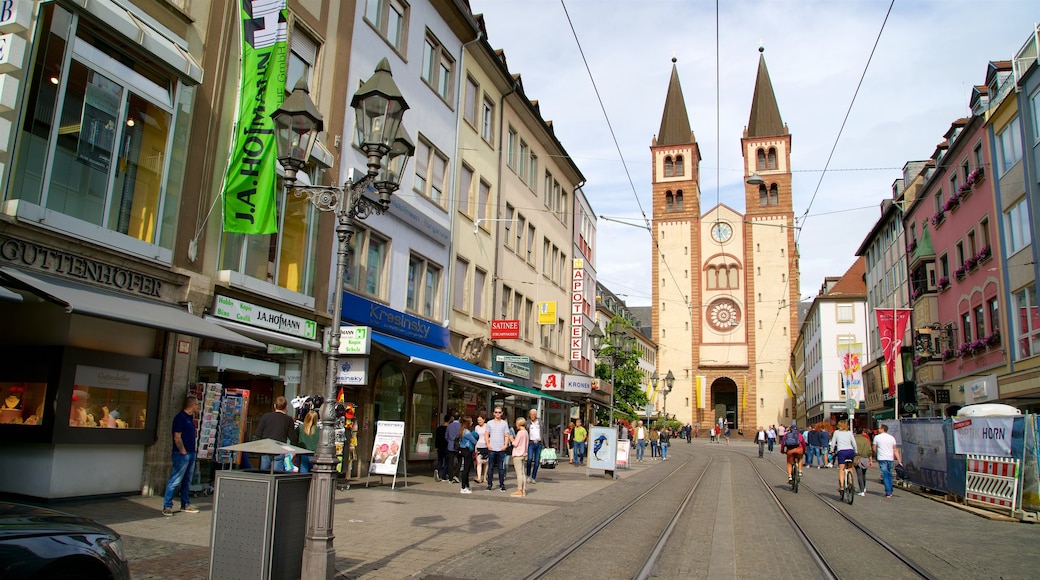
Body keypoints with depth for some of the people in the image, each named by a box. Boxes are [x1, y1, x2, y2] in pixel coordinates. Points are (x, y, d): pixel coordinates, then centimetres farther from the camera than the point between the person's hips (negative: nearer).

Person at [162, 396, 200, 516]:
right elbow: (177, 437, -17)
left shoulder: (190, 417, 14)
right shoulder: (180, 417, -13)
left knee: (187, 481, 14)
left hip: (191, 453, 9)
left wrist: (192, 451, 14)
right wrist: (183, 452, -14)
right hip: (182, 454, -9)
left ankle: (186, 505, 21)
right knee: (175, 481, -6)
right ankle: (167, 506, 0)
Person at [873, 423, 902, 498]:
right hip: (890, 458, 4)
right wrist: (899, 460, 8)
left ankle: (888, 492, -9)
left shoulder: (877, 437, -3)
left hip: (882, 458, -4)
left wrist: (875, 456, 20)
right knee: (889, 475, 15)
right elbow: (895, 450, 7)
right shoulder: (892, 438, 8)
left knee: (885, 476, -4)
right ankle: (890, 491, 18)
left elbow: (874, 449, 2)